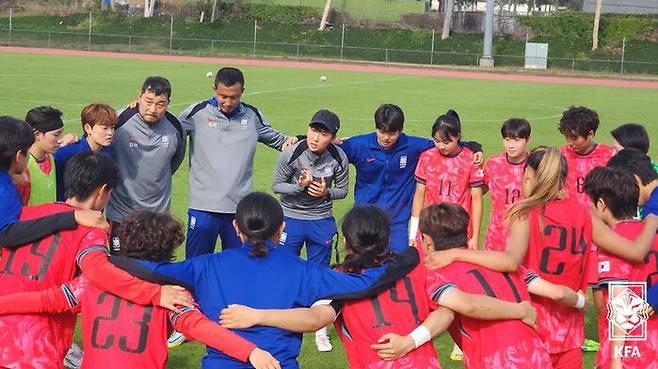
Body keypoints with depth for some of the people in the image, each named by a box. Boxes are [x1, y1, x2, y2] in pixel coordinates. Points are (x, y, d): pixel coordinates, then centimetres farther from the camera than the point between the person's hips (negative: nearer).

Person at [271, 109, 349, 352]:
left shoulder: (339, 158, -14)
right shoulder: (291, 154, -20)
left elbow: (342, 190, 1)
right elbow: (276, 185, -8)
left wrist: (326, 192, -20)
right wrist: (300, 186, -25)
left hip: (322, 221, 1)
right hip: (291, 218, -1)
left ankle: (320, 329, 23)